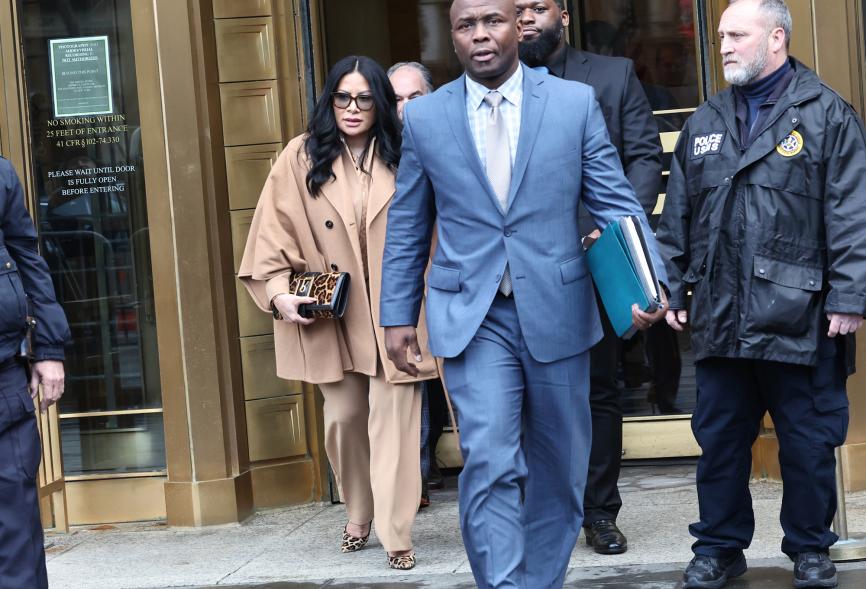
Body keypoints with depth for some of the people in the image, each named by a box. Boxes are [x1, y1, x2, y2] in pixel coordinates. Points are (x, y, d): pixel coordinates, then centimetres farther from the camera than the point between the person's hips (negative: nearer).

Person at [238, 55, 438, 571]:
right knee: (344, 417, 10)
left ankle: (397, 534, 0)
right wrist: (278, 291, -15)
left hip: (393, 312, -1)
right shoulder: (302, 157, -1)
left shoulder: (403, 158, 2)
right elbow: (274, 231, -3)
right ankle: (358, 515, 30)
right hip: (331, 315, 1)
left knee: (393, 420, -5)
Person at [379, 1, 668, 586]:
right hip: (473, 317, -1)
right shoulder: (424, 116, 4)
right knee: (490, 462, -14)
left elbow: (616, 202, 0)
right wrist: (398, 314, 8)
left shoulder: (576, 102, 1)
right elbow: (407, 227, 10)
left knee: (558, 469, 10)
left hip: (556, 311, 1)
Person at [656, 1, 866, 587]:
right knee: (719, 438, 10)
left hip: (799, 314, -4)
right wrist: (672, 289, 12)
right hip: (720, 315, 4)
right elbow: (678, 218, 16)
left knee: (808, 439, 6)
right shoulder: (704, 124, 14)